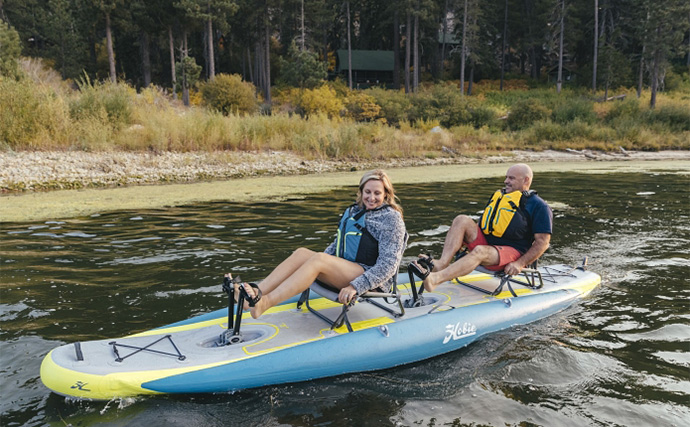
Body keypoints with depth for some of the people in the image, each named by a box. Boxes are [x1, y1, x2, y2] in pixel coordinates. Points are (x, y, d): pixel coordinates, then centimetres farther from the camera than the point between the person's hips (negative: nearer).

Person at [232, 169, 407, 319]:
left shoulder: (391, 218, -6)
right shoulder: (353, 211, 16)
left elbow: (388, 265, -14)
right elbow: (337, 245, 20)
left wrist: (356, 287, -24)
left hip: (374, 283, -7)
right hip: (345, 273, 7)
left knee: (319, 259, -30)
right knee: (302, 253, -15)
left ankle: (264, 303, -39)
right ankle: (256, 293, -30)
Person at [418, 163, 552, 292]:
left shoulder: (539, 206, 0)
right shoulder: (500, 195, 22)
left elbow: (543, 242, -8)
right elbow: (485, 223, 29)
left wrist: (520, 264, -18)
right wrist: (465, 240, 13)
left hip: (512, 253, -7)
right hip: (486, 243, 7)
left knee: (480, 251, -38)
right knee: (462, 220, -15)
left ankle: (434, 279, -57)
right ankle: (441, 263, -36)